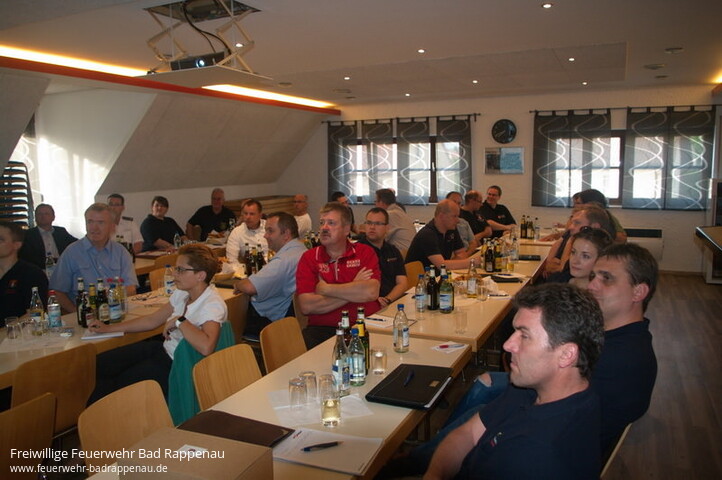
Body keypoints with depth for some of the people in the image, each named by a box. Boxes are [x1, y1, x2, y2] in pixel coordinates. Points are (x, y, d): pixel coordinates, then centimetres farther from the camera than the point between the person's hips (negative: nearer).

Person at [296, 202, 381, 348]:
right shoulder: (308, 258, 8)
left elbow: (371, 292, -11)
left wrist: (326, 289, -5)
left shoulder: (365, 252, 7)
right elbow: (306, 306, -7)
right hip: (322, 329, 0)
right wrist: (354, 289, -5)